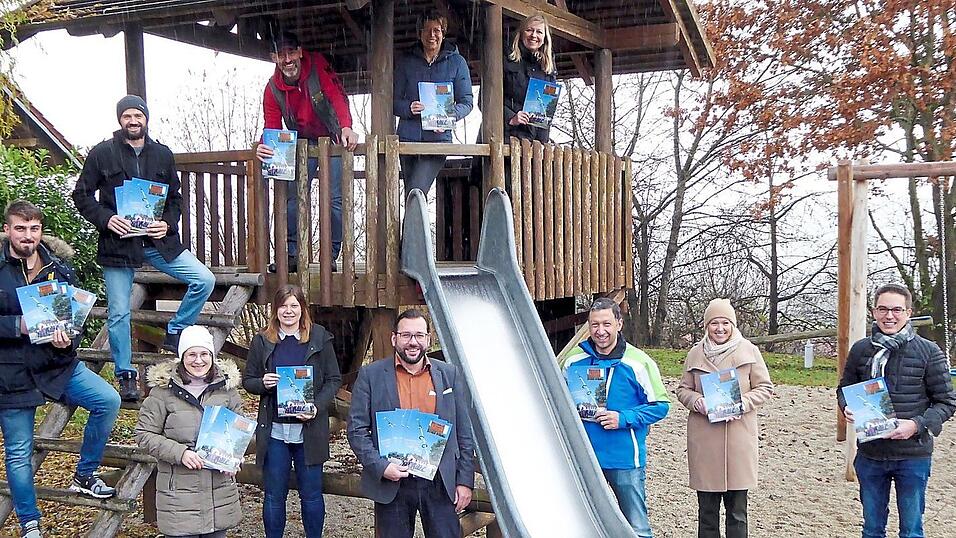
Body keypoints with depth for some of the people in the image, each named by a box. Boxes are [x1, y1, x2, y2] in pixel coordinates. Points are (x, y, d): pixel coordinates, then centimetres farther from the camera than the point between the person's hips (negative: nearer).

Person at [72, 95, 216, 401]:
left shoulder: (162, 154, 9)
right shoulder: (102, 154, 0)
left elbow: (175, 198, 15)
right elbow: (82, 195, 2)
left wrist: (168, 224, -4)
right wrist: (106, 218, -15)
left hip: (158, 240, 3)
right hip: (118, 243, -2)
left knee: (204, 280, -10)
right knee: (119, 313, 1)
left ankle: (174, 334, 9)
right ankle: (125, 375, 18)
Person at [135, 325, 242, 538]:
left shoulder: (226, 387, 5)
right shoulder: (164, 390, -5)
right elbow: (144, 434, -4)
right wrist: (180, 453, -17)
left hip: (220, 487, 3)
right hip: (179, 490, -3)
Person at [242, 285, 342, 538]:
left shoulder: (320, 338, 1)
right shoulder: (262, 341, 5)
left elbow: (334, 380, 2)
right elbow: (247, 380, 9)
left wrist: (317, 407, -13)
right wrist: (263, 383, -13)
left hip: (309, 429, -1)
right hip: (274, 430, 1)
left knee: (311, 495, 8)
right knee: (274, 496, 8)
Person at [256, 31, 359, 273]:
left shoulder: (317, 64, -19)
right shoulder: (273, 88, -9)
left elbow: (337, 94, -29)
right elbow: (272, 127, -10)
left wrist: (346, 127, -46)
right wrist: (263, 146, -34)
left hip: (333, 138, -3)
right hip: (303, 142, 3)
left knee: (335, 198, -8)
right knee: (293, 196, -4)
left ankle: (331, 256, 1)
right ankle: (292, 255, 2)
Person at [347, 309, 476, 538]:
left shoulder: (450, 374, 6)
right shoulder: (370, 375, 0)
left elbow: (464, 431, 7)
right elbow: (356, 429, -2)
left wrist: (465, 481, 3)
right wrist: (380, 467, -14)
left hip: (440, 484, 1)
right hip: (391, 483, -1)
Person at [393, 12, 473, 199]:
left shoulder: (457, 62, 6)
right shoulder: (405, 61, 10)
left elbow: (466, 102, 5)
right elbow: (394, 100, 7)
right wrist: (408, 108, -16)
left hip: (439, 137, -3)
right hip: (408, 137, 3)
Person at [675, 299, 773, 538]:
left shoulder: (749, 351, 2)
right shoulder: (696, 353, 7)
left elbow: (765, 388, 5)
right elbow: (683, 390, 13)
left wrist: (742, 403, -12)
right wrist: (697, 402, -9)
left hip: (739, 436, -1)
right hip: (703, 439, 1)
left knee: (737, 510, 5)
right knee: (707, 509, 8)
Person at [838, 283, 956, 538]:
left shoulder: (929, 352, -8)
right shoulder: (860, 350, 1)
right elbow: (844, 388, 14)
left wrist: (917, 425, -19)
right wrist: (847, 408, -8)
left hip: (913, 457, -3)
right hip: (870, 454, 3)